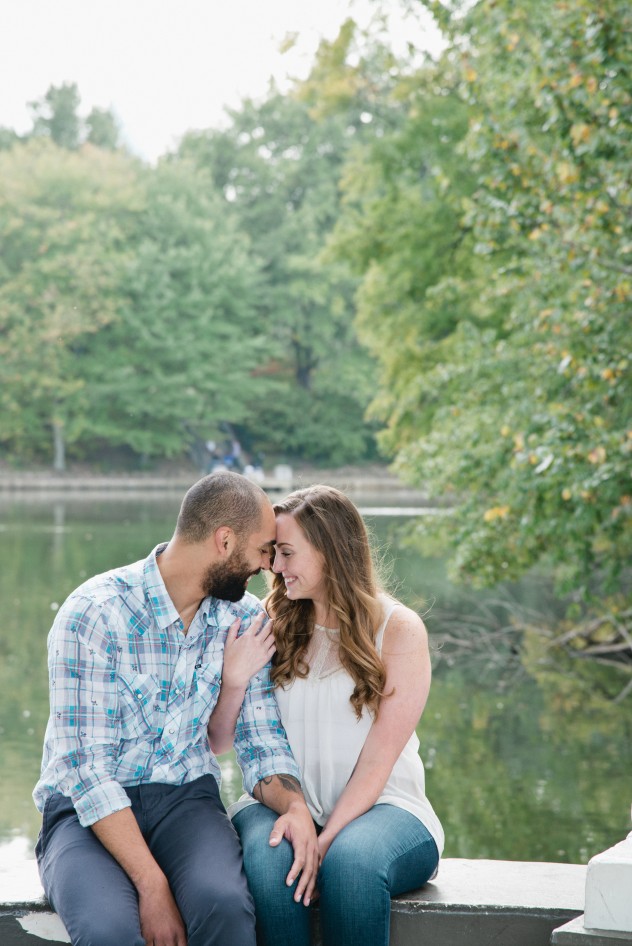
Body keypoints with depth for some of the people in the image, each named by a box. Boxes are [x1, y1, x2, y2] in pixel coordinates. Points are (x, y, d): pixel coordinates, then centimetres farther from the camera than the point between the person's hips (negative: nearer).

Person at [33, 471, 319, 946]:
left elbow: (262, 744, 6)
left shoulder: (245, 619, 3)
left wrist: (297, 807, -18)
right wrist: (152, 886, -26)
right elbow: (86, 768, -18)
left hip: (186, 799, 3)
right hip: (88, 809, -3)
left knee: (224, 904, -31)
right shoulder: (93, 613, -14)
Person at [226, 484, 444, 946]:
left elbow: (380, 758, -8)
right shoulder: (274, 627, 10)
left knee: (350, 860, -36)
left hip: (379, 806, -2)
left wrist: (326, 840, -19)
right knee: (267, 858, -32)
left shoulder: (399, 628, -1)